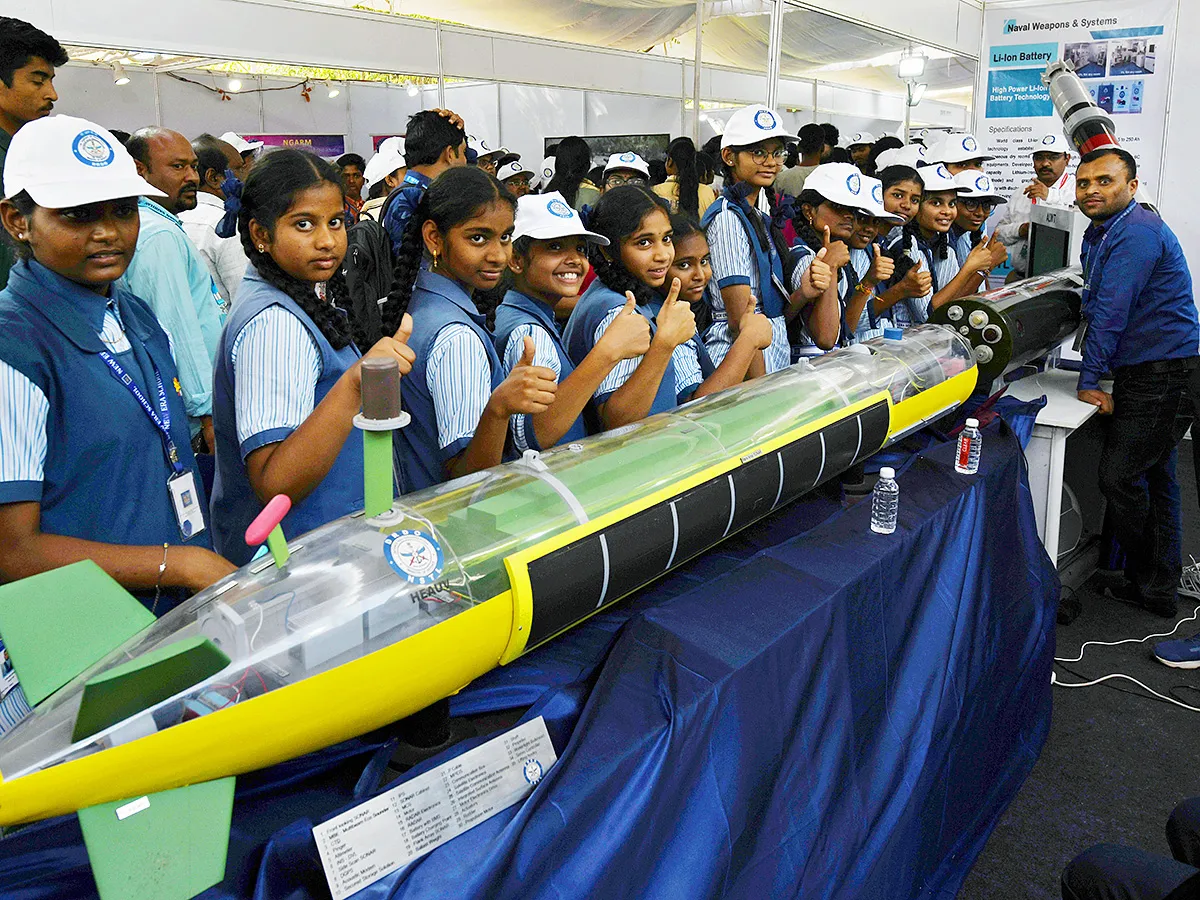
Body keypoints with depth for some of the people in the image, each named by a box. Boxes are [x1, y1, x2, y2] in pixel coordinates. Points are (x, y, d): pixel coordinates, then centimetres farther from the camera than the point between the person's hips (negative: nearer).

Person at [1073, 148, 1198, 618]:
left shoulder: (1136, 233, -17)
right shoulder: (1100, 232, 16)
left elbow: (1110, 313, -20)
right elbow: (1095, 308, 21)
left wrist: (1088, 381, -17)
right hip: (1147, 375, 10)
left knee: (1119, 477, -8)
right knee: (1154, 480, 14)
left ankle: (1146, 582, 11)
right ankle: (1159, 588, 25)